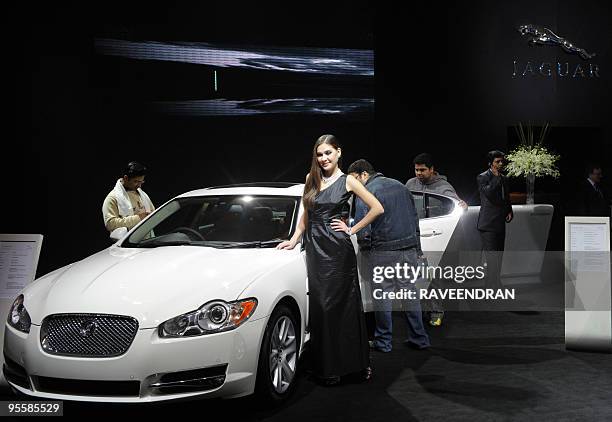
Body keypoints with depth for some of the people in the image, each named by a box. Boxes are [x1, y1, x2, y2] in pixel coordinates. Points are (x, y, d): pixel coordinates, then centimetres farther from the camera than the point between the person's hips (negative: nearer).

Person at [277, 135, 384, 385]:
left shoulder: (347, 181, -1)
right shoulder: (311, 180, 12)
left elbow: (377, 208, -2)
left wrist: (352, 229, -3)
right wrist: (294, 240, 11)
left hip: (337, 249, -4)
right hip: (314, 248, 4)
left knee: (343, 305, -2)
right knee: (319, 306, 4)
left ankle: (359, 364, 8)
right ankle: (327, 367, 12)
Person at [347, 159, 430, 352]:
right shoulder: (400, 186, 16)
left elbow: (362, 227, -15)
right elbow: (415, 218, 19)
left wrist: (364, 247, 0)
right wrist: (416, 247, 23)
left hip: (383, 251, -6)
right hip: (409, 248, 6)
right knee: (409, 291, 11)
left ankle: (383, 341, 8)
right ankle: (419, 338, 15)